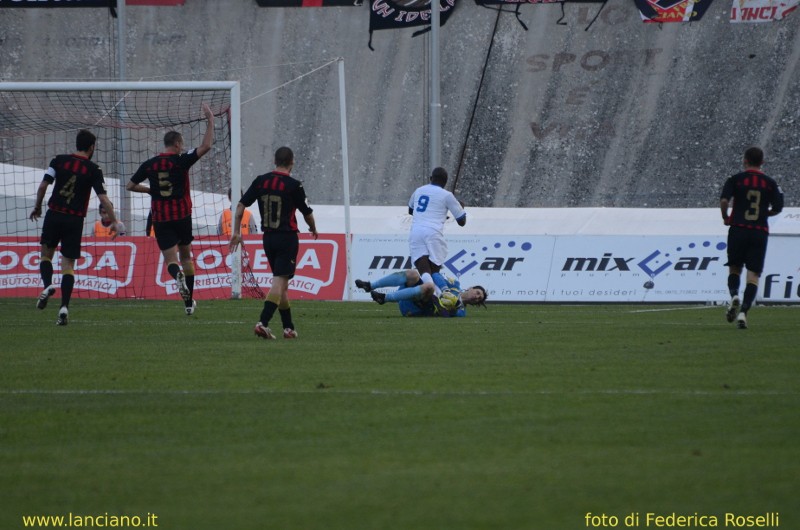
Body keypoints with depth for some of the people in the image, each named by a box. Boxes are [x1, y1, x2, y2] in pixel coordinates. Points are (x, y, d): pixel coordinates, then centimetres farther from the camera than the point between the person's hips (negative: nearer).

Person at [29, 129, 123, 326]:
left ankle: (48, 285, -10)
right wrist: (114, 222, 1)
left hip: (54, 215, 1)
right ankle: (64, 307, -9)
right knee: (68, 265, 3)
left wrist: (37, 207, 12)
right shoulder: (93, 170, -2)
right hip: (75, 220, -1)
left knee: (46, 254, 19)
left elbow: (43, 185, -2)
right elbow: (103, 198, -6)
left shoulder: (59, 161, 2)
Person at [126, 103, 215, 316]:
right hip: (182, 216, -1)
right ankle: (189, 302, 17)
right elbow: (205, 146, -14)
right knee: (186, 256, 15)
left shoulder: (149, 165, 2)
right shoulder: (181, 161, -7)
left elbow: (130, 186, 9)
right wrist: (210, 120, -7)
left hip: (160, 219, 1)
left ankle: (178, 275, -38)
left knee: (170, 259, -1)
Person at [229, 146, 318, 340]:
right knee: (279, 282, -9)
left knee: (281, 283, 15)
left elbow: (241, 205, 1)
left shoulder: (261, 181, 3)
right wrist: (313, 229, 20)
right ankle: (263, 323, -24)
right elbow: (307, 213, 0)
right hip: (287, 238, -5)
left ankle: (289, 327, 19)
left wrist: (236, 232, 7)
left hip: (268, 237, 5)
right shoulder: (294, 185, -9)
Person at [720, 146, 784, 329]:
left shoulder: (736, 179, 0)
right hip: (760, 231, 0)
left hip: (738, 229, 0)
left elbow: (724, 200, -11)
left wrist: (725, 217, 7)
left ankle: (734, 295, -13)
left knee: (734, 268, 16)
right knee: (753, 275, -1)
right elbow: (777, 208, 2)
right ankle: (743, 312, -15)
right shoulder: (770, 183, 4)